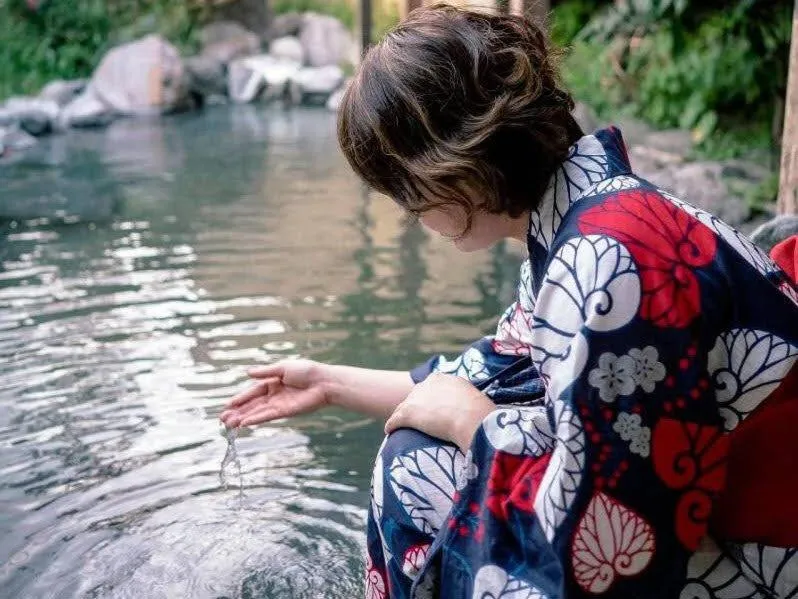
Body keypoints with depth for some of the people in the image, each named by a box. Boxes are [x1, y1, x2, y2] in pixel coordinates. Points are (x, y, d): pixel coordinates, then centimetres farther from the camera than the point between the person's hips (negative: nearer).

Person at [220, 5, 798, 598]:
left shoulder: (611, 258, -29)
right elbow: (500, 376, 14)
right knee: (422, 454, 7)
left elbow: (597, 549, -27)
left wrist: (466, 419, -11)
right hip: (670, 517, 8)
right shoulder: (571, 230, 0)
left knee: (419, 472, -7)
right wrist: (332, 383, 20)